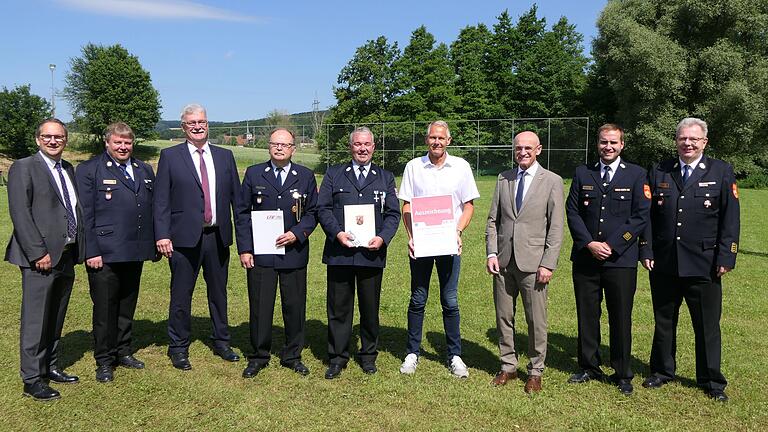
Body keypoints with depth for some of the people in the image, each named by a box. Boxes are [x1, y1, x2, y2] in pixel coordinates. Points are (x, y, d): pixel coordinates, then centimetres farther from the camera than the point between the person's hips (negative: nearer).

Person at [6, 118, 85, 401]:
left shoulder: (69, 169, 15)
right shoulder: (23, 168, -6)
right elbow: (19, 213, -13)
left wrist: (79, 248, 6)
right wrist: (38, 253, -18)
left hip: (67, 256, 7)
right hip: (41, 258, -7)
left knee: (56, 319, 16)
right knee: (36, 321, 0)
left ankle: (51, 367, 29)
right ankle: (32, 380, 10)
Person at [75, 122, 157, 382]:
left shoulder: (145, 170, 14)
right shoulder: (89, 170, -2)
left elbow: (152, 209, 14)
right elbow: (85, 214, -7)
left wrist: (155, 244, 9)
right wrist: (91, 252, -13)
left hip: (135, 253, 5)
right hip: (104, 254, -5)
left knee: (127, 306, 15)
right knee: (105, 309, 3)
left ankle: (123, 351, 29)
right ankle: (104, 361, 16)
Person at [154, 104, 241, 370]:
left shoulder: (225, 156, 9)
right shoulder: (169, 156, 1)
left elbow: (236, 196, 9)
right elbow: (161, 200, -2)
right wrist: (162, 235, -11)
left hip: (218, 236, 3)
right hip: (184, 237, -3)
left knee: (219, 292, 15)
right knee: (181, 295, 6)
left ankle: (221, 342, 31)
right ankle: (178, 348, 22)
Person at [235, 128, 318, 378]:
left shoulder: (305, 176, 6)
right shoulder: (254, 174, 5)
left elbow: (313, 212, 7)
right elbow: (242, 213, 5)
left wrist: (297, 233, -10)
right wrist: (244, 249, -2)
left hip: (294, 252, 1)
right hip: (260, 254, 0)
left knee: (295, 306, 7)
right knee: (260, 306, 4)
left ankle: (292, 356, 24)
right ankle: (259, 357, 21)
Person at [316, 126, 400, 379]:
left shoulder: (385, 178, 12)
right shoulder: (334, 175, 9)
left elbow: (393, 213, 6)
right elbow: (323, 208, 2)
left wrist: (383, 237, -11)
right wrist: (337, 233, -13)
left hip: (372, 253, 1)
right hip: (339, 252, -1)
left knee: (370, 308, 10)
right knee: (338, 308, 5)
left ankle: (368, 355, 26)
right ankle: (337, 357, 17)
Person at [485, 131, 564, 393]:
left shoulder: (552, 181, -1)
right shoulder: (503, 179, 10)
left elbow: (556, 227, -4)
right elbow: (493, 220, 11)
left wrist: (548, 264, -10)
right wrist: (491, 253, 0)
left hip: (533, 263, -3)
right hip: (503, 261, 4)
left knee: (536, 321, 4)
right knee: (504, 317, 11)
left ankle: (535, 372, 20)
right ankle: (508, 367, 26)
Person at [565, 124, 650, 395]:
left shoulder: (636, 175, 3)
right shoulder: (583, 174, 10)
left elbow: (641, 217, -3)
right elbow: (572, 212, 5)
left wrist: (611, 245, -10)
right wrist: (589, 243, -8)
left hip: (621, 260, -2)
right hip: (585, 258, 2)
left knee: (621, 319, 4)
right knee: (586, 316, 10)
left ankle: (622, 374, 19)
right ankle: (589, 368, 24)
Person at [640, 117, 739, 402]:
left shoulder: (722, 173, 1)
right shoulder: (658, 172, 6)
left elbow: (730, 219, -1)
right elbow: (647, 215, 5)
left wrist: (725, 258, -7)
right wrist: (646, 251, -1)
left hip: (704, 266, -2)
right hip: (663, 264, 2)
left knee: (708, 326, 8)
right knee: (663, 322, 15)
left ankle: (711, 381, 23)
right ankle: (662, 371, 31)